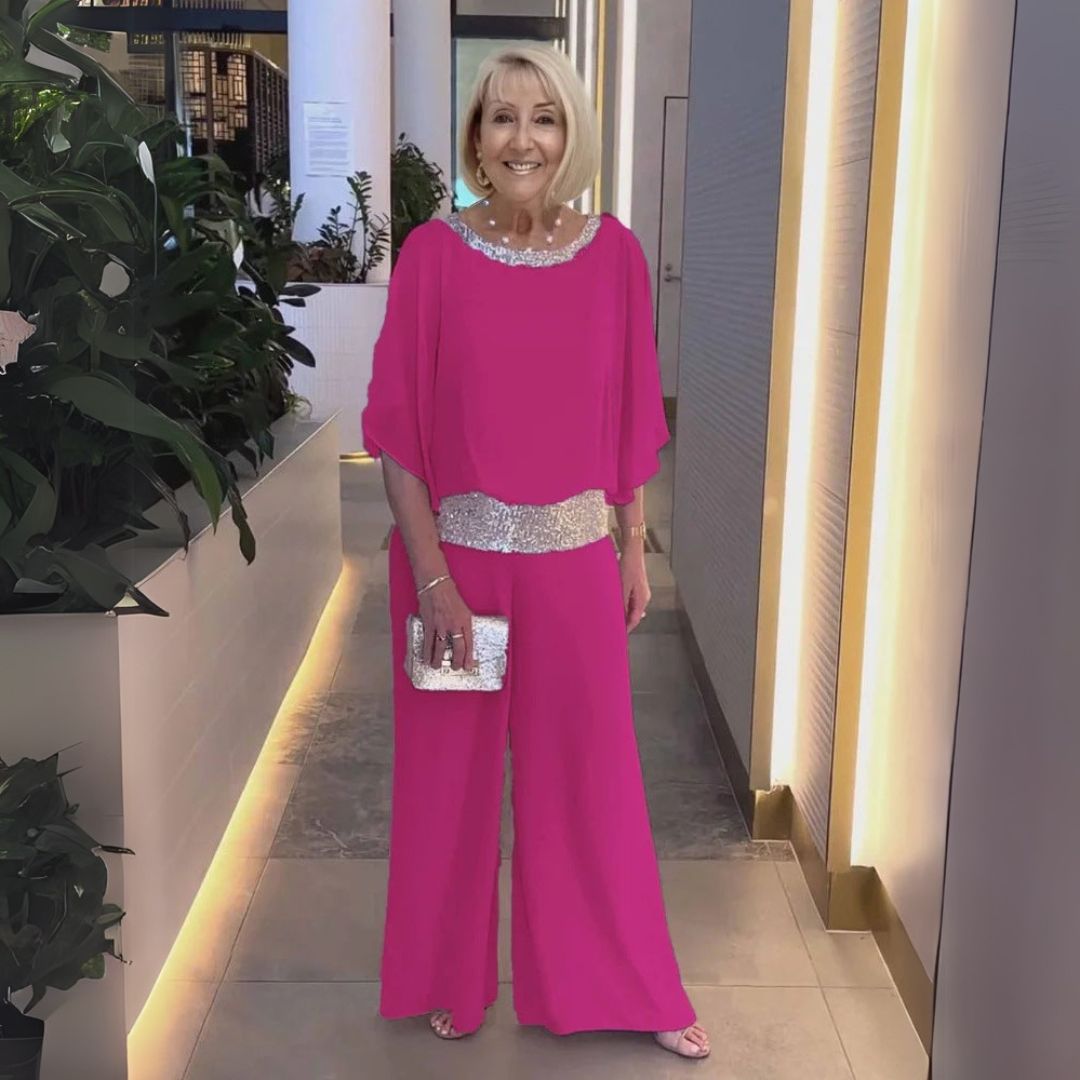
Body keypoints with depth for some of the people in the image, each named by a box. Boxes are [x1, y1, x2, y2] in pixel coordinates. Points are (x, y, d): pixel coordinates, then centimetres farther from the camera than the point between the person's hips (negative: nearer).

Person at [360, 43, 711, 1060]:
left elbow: (631, 418, 5)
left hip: (574, 556, 2)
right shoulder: (433, 252, -7)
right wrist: (431, 574, -12)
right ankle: (453, 978, 36)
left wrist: (634, 548, 6)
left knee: (590, 770, 13)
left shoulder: (613, 252, -1)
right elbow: (398, 424, -7)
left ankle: (625, 986, 33)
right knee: (453, 770, 13)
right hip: (455, 550, -1)